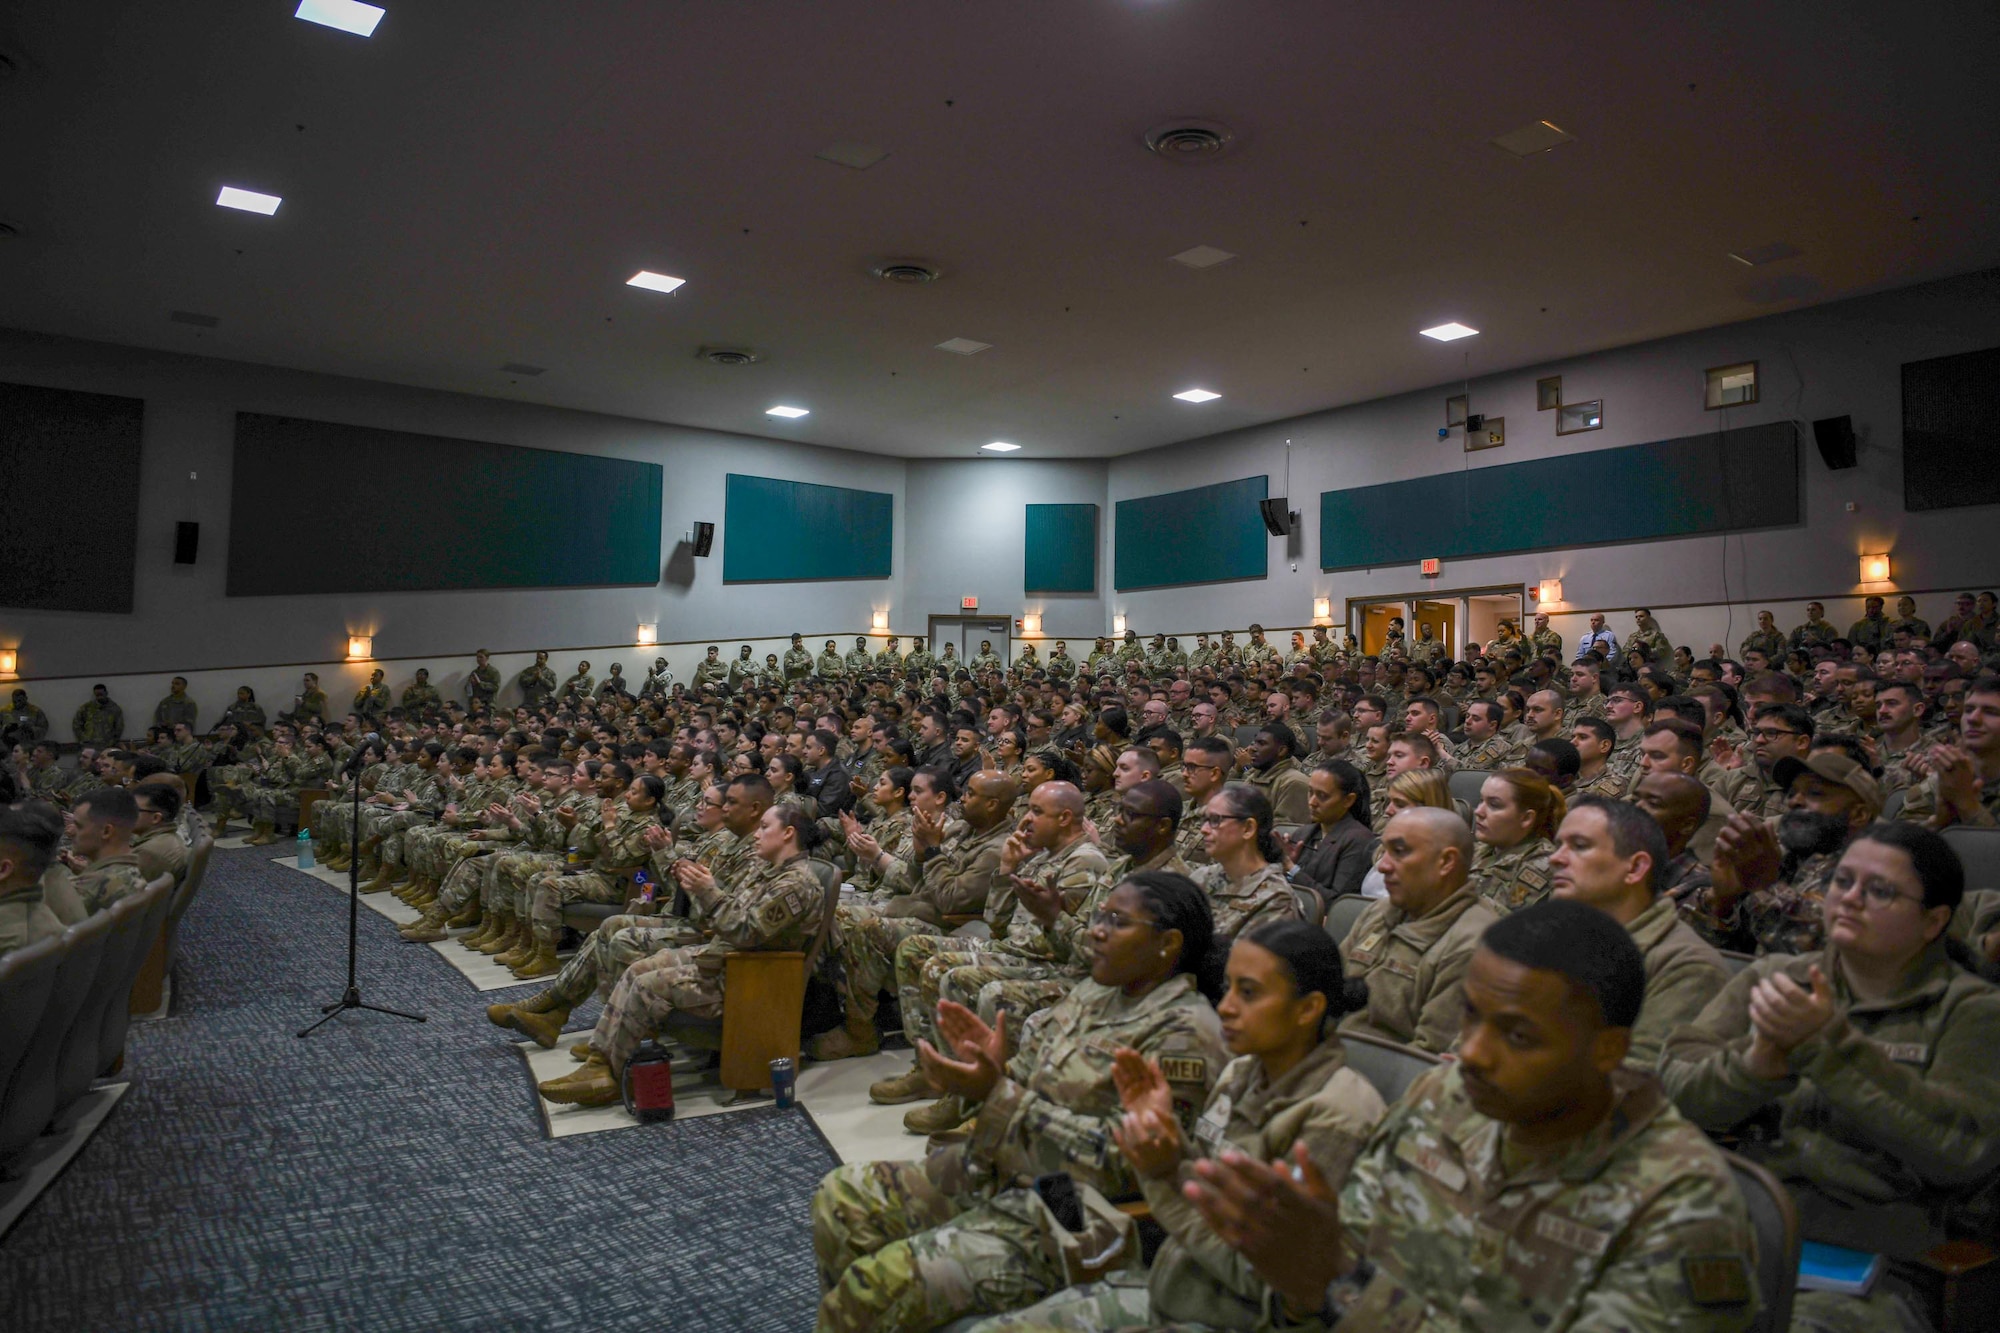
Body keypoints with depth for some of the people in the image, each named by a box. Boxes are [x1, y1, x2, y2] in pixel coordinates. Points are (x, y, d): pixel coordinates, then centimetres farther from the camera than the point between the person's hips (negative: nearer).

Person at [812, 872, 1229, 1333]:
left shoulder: (1183, 1031, -16)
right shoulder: (1093, 993, 9)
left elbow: (1124, 1161, -22)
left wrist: (998, 1095, -23)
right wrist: (993, 1067, -11)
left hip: (1071, 1220, -9)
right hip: (1003, 1174, 9)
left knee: (877, 1285, -20)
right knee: (841, 1196, 6)